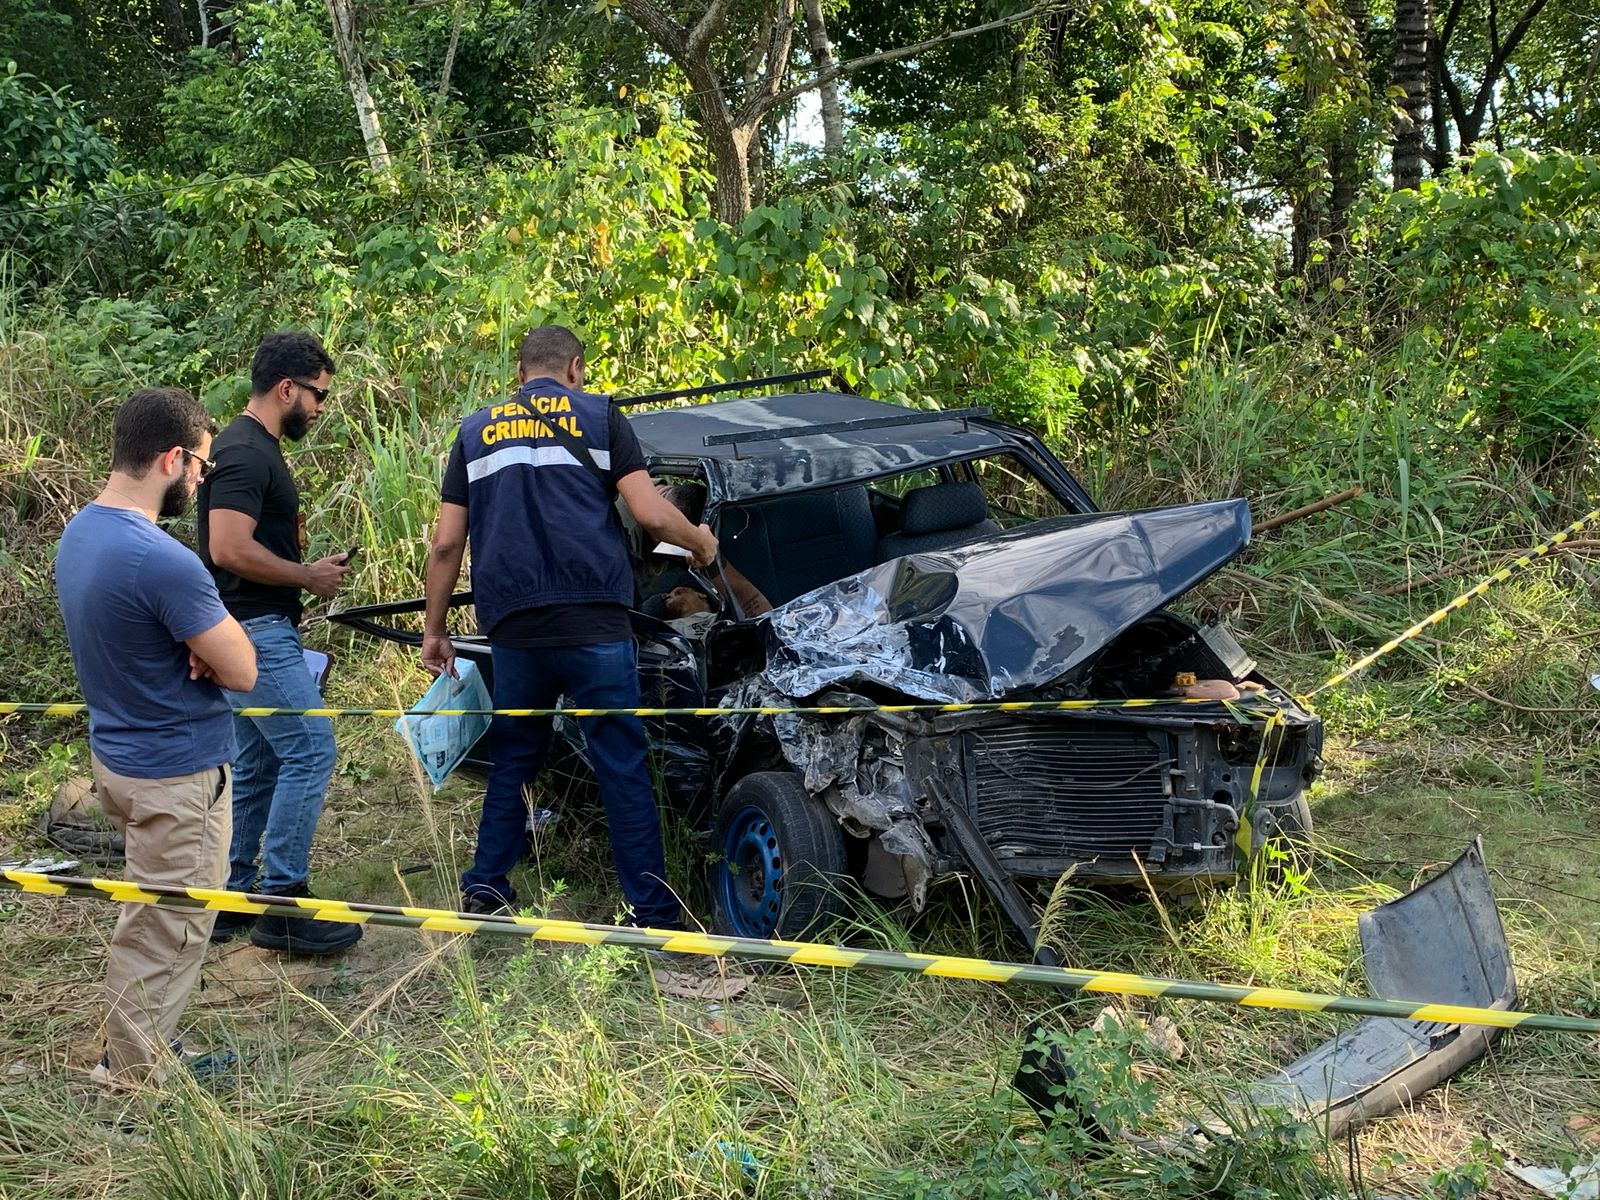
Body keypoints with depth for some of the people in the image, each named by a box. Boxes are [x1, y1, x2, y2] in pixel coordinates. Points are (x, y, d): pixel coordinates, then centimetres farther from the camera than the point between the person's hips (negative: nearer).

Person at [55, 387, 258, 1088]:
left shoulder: (79, 532, 2)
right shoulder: (162, 561, -28)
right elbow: (242, 673, -22)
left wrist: (200, 644, -8)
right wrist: (218, 640, -2)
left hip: (115, 751, 9)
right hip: (177, 773, -9)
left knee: (149, 913, 23)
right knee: (167, 930, 6)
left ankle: (134, 1048, 35)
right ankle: (139, 1077, 19)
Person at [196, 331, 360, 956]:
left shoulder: (256, 449, 17)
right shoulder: (245, 453, -16)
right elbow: (229, 550, -25)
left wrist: (309, 568, 12)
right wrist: (310, 576, -14)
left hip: (256, 630, 11)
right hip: (256, 632, -11)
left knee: (257, 766, 13)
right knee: (309, 751, -11)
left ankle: (230, 900, 20)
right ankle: (282, 904, -7)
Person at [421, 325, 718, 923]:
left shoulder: (477, 430, 15)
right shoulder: (597, 415, 7)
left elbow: (446, 543, 11)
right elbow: (651, 514, -3)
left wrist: (433, 628, 19)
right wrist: (699, 541, 16)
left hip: (513, 628, 3)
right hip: (594, 624, -3)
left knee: (513, 761, 18)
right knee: (622, 767, 2)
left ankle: (483, 892, 22)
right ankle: (654, 910, 4)